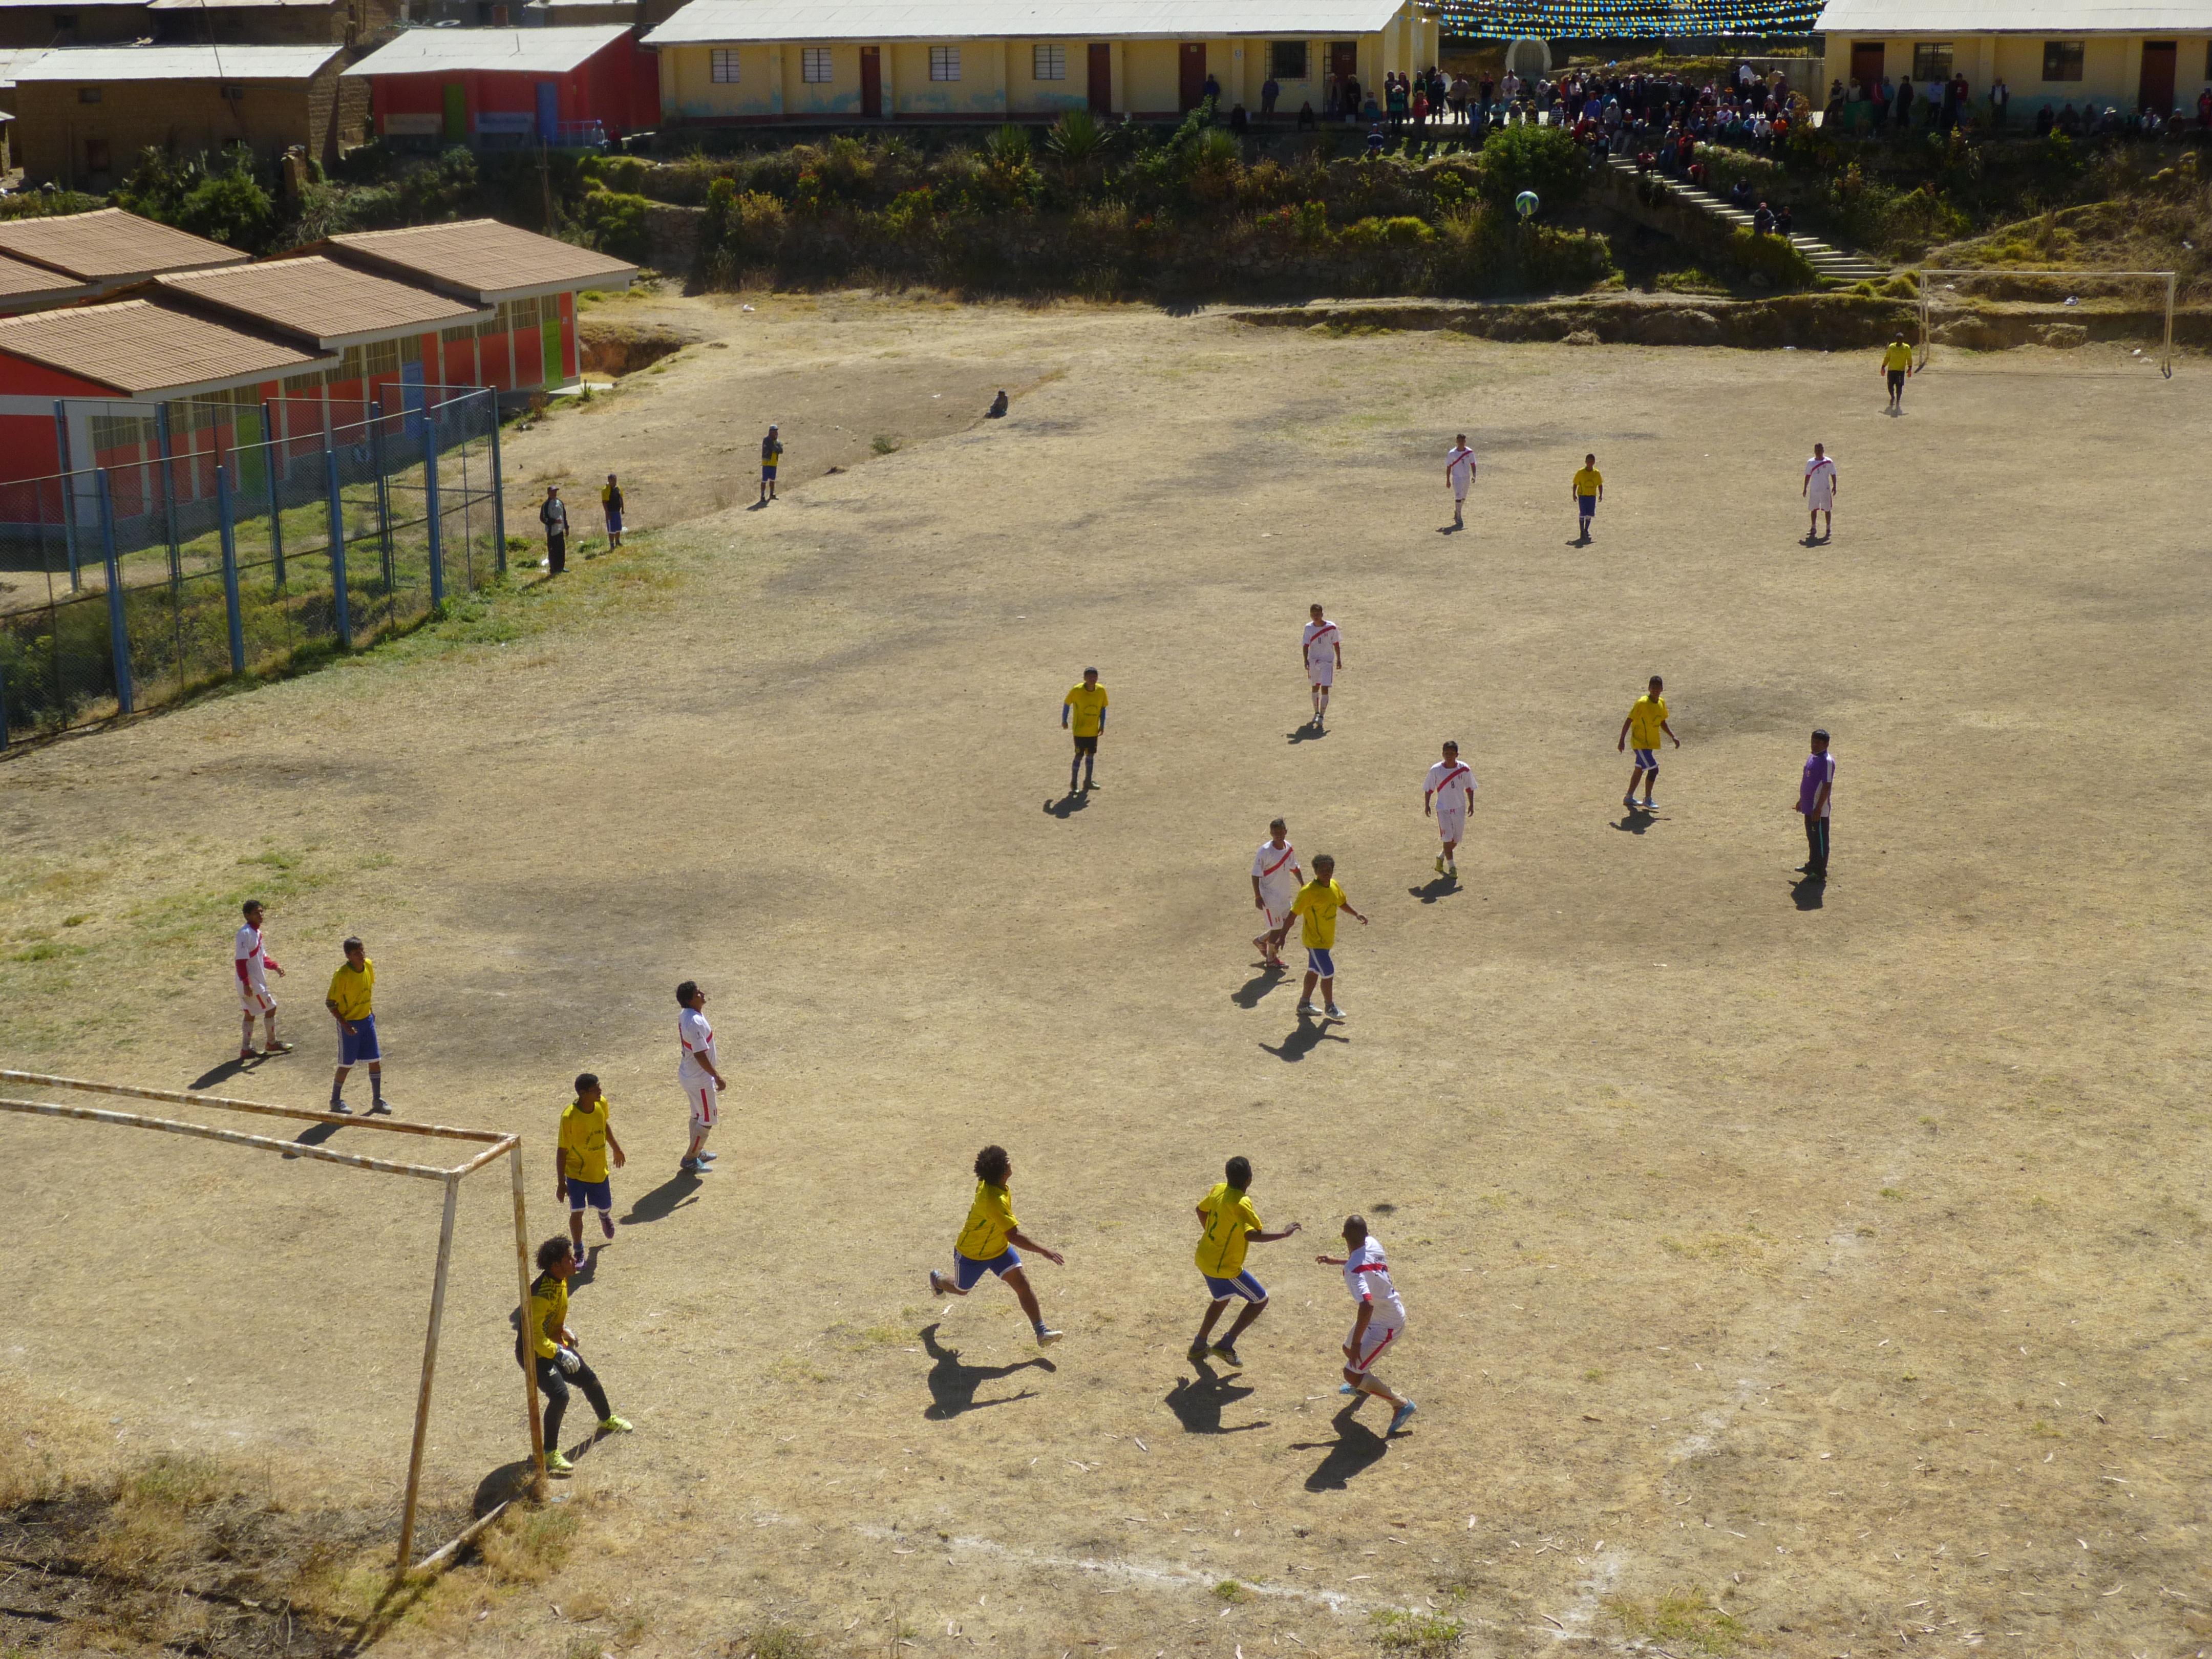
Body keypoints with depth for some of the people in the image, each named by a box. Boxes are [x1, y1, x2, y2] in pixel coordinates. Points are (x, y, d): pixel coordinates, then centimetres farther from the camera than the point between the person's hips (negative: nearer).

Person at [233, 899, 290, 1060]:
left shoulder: (256, 932, 9)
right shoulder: (245, 934, -20)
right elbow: (240, 961, -24)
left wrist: (274, 967, 6)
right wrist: (246, 984, -27)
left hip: (257, 982, 9)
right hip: (251, 983, -9)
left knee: (250, 1014, 12)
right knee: (270, 1008, 1)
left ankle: (246, 1049, 17)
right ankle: (272, 1044, 15)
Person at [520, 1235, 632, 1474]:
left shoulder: (561, 1280, -3)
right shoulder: (542, 1293, -33)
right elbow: (533, 1333, -34)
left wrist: (564, 1331, 16)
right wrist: (559, 1354, -34)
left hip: (555, 1344, 10)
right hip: (535, 1353, -10)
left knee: (589, 1379, 20)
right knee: (560, 1395, -25)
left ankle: (607, 1420, 48)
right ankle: (549, 1452, -12)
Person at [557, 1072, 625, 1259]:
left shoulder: (602, 1104, -13)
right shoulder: (569, 1117, -28)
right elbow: (562, 1151, -20)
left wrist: (616, 1148, 23)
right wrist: (561, 1184, -17)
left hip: (599, 1170, 5)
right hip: (576, 1172, -5)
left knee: (605, 1207, 19)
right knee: (577, 1212, -11)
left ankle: (604, 1216, 57)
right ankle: (579, 1251, 11)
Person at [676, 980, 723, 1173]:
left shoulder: (685, 1016, 1)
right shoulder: (695, 1023, -30)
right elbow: (700, 1055, -29)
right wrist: (717, 1077, -22)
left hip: (688, 1074, 9)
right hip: (700, 1080, -9)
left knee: (698, 1115, 24)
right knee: (708, 1119, 4)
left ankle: (697, 1152, 38)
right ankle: (690, 1159, 12)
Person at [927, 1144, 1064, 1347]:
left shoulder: (986, 1183, -15)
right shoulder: (994, 1201, -43)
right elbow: (1014, 1235, -46)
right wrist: (1043, 1251, -45)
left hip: (999, 1248, 7)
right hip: (971, 1254, -7)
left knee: (1022, 1283, -10)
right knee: (961, 1290, 22)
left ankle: (1041, 1331, -11)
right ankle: (937, 1280, 56)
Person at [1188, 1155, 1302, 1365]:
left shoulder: (1218, 1190, 0)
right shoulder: (1241, 1204, -26)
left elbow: (1201, 1210, 18)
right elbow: (1252, 1235, -38)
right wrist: (1284, 1234, -29)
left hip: (1205, 1259, 9)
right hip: (1225, 1268, -9)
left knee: (1223, 1299, 31)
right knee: (1260, 1300, 7)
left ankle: (1199, 1346, 39)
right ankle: (1226, 1345, 5)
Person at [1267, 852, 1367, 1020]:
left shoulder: (1334, 886, 1)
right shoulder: (1309, 891, -24)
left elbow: (1342, 903, 21)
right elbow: (1293, 915, -23)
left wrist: (1356, 915, 7)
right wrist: (1282, 936, -26)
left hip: (1327, 939, 8)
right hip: (1315, 941, -8)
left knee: (1314, 971, 20)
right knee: (1328, 974, -3)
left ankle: (1304, 1003, 34)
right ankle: (1330, 1007, 16)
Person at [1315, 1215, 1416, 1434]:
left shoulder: (1353, 1271, -32)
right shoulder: (1372, 1244, -6)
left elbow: (1367, 1306, -42)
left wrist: (1357, 1342, -35)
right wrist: (1335, 1261, 25)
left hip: (1385, 1327, -9)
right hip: (1394, 1313, 9)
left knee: (1352, 1373, -7)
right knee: (1349, 1350, 29)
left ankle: (1401, 1404, 2)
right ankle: (1361, 1387, 59)